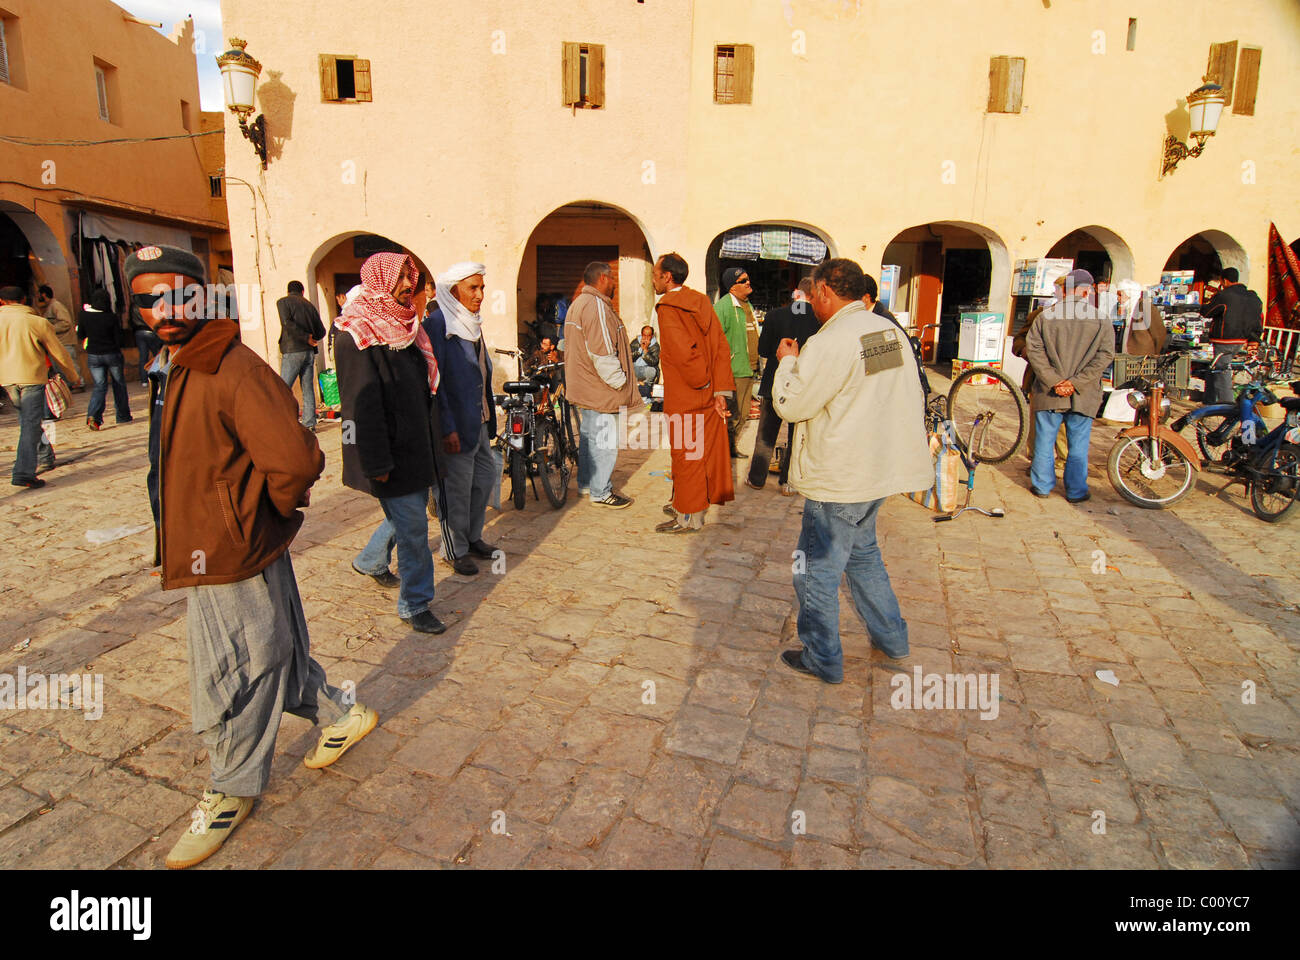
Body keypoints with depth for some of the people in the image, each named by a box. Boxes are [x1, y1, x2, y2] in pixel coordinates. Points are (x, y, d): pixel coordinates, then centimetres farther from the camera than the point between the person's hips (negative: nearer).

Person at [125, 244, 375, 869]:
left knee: (231, 679, 9)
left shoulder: (235, 371, -23)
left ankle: (232, 790, 31)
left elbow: (294, 462, -31)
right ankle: (340, 716, 42)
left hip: (233, 559, -9)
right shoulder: (172, 368, 9)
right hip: (203, 553, 9)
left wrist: (267, 513, -13)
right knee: (272, 655, 22)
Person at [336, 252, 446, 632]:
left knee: (406, 512, 21)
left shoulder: (404, 325, 12)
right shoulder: (357, 336, -16)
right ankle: (415, 605, 13)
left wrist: (426, 440, 16)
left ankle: (369, 561, 46)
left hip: (414, 444, 9)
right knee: (412, 524, -3)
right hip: (389, 451, -9)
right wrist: (377, 464, -21)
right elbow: (362, 405, -20)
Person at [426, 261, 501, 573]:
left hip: (479, 421, 9)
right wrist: (447, 428, -22)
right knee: (457, 489, 2)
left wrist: (489, 415, 18)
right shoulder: (437, 325, -14)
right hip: (456, 426, -9)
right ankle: (454, 551, 18)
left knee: (486, 476, 16)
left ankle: (473, 537, 33)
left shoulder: (471, 323, 13)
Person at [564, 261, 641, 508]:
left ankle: (585, 483, 32)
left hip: (583, 386, 11)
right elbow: (602, 353, -25)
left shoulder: (577, 304, 16)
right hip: (600, 391, -11)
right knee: (604, 441, -3)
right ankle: (601, 493, 5)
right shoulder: (597, 306, -18)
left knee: (588, 437, 20)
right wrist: (620, 382, -16)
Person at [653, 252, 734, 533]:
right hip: (710, 395, 8)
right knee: (704, 450, 15)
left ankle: (689, 517, 13)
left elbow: (684, 352, -25)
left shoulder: (668, 308, -14)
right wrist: (721, 389, -3)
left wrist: (703, 382, -10)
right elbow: (721, 345, 2)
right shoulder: (701, 302, 8)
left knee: (686, 454, 3)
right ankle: (685, 504, 31)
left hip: (684, 396, -8)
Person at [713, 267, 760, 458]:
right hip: (734, 371, -9)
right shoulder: (723, 306, -13)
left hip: (749, 370, 9)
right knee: (732, 414, -5)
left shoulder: (747, 304, 17)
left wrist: (755, 364, 23)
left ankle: (731, 448, 28)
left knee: (742, 413, 15)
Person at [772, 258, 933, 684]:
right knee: (861, 551, 27)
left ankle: (822, 660, 20)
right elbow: (913, 396, 13)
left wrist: (788, 361, 1)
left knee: (818, 568, 6)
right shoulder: (893, 332, 5)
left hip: (839, 478, -9)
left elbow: (790, 404, -15)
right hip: (880, 467, 9)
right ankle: (891, 637, 37)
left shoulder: (828, 343, -21)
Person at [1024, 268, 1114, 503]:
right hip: (1083, 395, 0)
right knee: (1078, 445, 9)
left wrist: (1053, 380, -10)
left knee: (1045, 440, 10)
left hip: (1049, 391, 0)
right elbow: (1105, 355, -8)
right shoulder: (1101, 320, 0)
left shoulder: (1046, 315, -1)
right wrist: (1076, 382, -13)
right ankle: (1076, 491, 16)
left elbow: (1033, 348, -8)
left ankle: (1042, 486, 18)